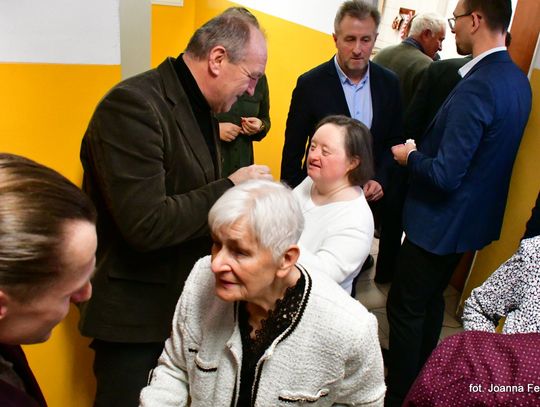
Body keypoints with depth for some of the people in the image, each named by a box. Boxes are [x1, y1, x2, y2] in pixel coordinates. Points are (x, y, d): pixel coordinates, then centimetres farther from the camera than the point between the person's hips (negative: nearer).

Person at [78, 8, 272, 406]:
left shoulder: (202, 108, 5)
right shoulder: (133, 104, -23)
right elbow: (145, 224, -30)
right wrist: (231, 188, -22)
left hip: (186, 300, 8)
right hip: (135, 315, -8)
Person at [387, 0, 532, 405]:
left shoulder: (476, 87, -27)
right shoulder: (518, 80, 3)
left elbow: (445, 175, -29)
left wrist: (410, 156, -10)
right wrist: (422, 151, 10)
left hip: (441, 221, -10)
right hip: (475, 216, 10)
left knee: (405, 306, 6)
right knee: (431, 298, 25)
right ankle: (420, 374, 46)